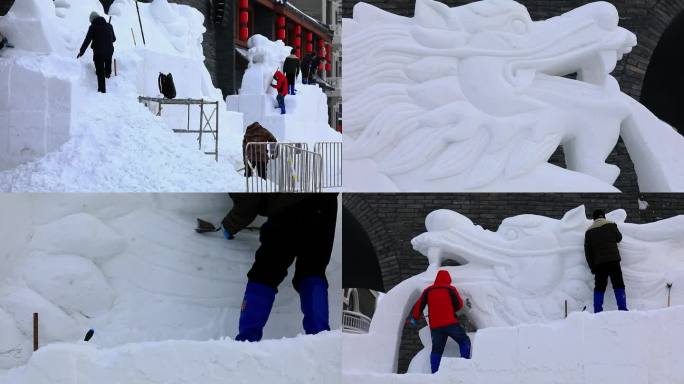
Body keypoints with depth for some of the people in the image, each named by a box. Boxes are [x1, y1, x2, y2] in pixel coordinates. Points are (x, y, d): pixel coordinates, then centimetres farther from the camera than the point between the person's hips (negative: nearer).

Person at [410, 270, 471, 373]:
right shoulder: (450, 289, 1)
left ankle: (434, 372, 1)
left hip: (435, 326, 3)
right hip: (451, 323, -3)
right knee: (464, 341, 10)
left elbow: (419, 305, 10)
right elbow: (459, 305, 4)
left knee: (437, 349, 10)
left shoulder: (428, 291, 9)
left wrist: (415, 318, 22)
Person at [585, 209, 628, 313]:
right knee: (618, 285, 3)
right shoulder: (611, 225, 1)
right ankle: (622, 308, -6)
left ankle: (597, 311, 0)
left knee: (599, 287, 6)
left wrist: (592, 267, 13)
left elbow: (587, 251, 8)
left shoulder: (589, 231, 8)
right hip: (613, 261, -2)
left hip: (598, 264, 2)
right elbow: (619, 238, 17)